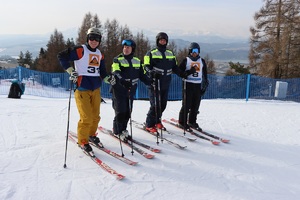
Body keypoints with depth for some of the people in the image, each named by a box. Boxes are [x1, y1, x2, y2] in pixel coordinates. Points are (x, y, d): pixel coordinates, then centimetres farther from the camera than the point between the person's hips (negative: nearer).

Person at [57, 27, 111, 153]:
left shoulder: (99, 54, 13)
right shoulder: (80, 50, -8)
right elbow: (61, 56, -8)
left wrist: (107, 78, 1)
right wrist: (70, 70, -16)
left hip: (96, 88, 7)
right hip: (82, 88, -6)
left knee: (95, 115, 13)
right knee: (86, 117, -8)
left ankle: (91, 134, 35)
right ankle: (83, 141, 11)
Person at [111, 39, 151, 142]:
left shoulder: (137, 61, 13)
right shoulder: (117, 60, -4)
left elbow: (142, 75, 18)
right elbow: (116, 73, -22)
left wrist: (151, 83, 9)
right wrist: (122, 81, -41)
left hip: (131, 90, 5)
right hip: (119, 90, -5)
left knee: (128, 112, 7)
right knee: (120, 111, -4)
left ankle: (123, 129, 25)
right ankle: (118, 132, 12)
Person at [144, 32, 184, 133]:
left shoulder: (170, 54, 18)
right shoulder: (151, 53, 2)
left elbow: (174, 67, 20)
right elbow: (146, 66, -6)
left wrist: (182, 73, 3)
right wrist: (152, 72, -26)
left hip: (166, 84, 5)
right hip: (155, 83, -5)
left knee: (163, 104, 9)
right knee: (155, 105, -9)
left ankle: (157, 121, 28)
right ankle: (149, 125, 5)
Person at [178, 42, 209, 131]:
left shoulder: (202, 61, 14)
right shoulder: (186, 60, 2)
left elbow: (205, 74, 18)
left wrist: (205, 85, 13)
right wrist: (189, 72, -19)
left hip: (198, 86, 4)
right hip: (188, 84, -4)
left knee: (196, 105, 5)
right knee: (186, 105, -5)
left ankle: (192, 121, 19)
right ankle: (182, 122, 7)